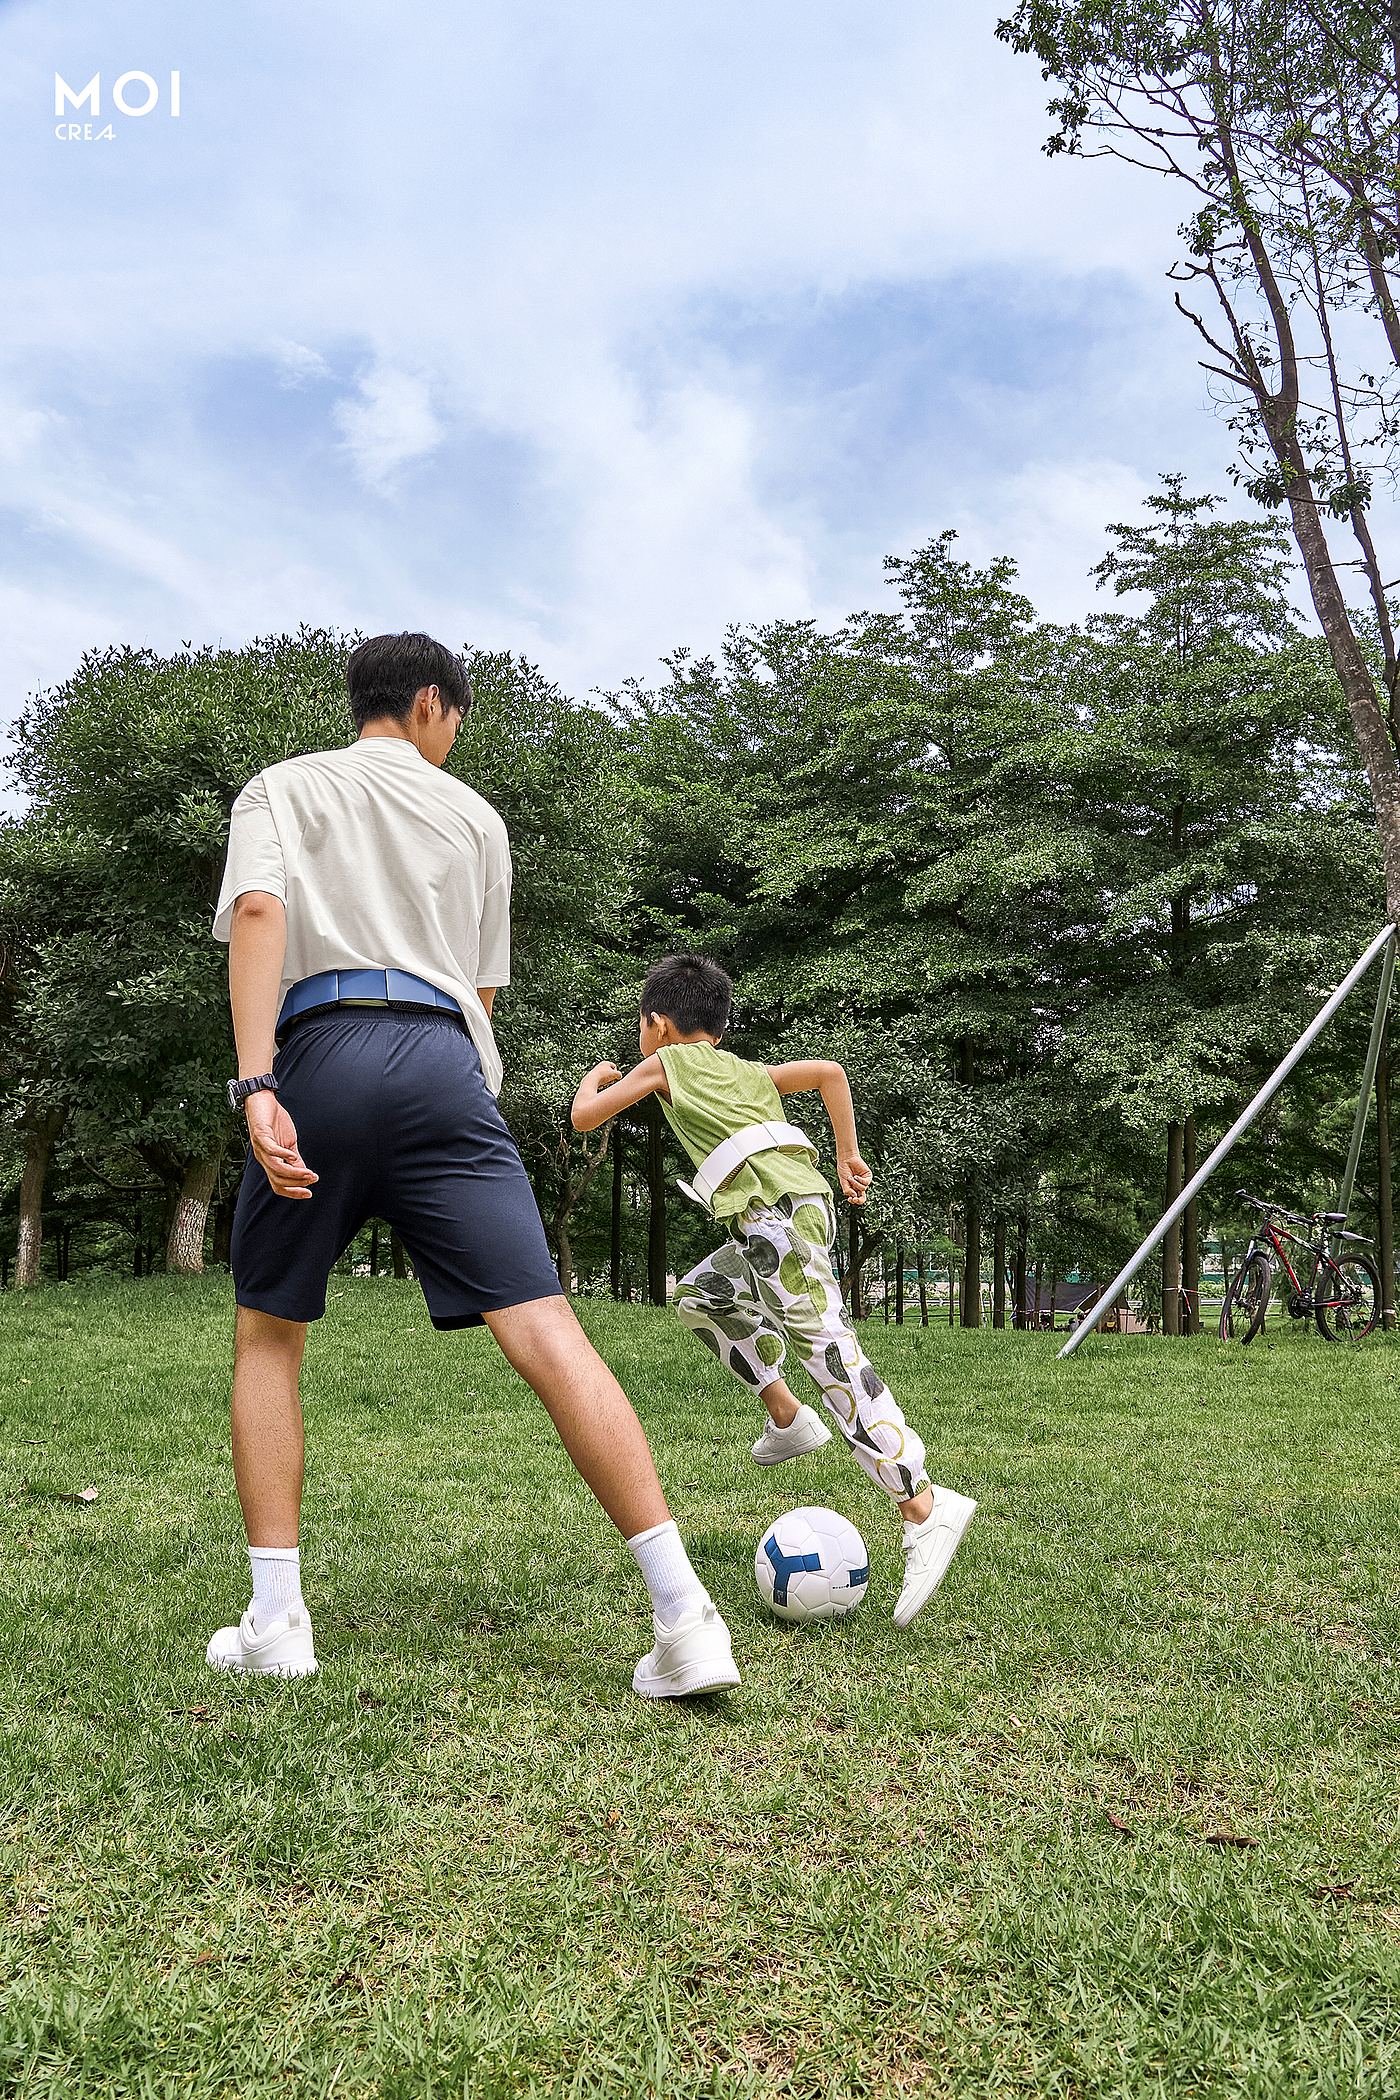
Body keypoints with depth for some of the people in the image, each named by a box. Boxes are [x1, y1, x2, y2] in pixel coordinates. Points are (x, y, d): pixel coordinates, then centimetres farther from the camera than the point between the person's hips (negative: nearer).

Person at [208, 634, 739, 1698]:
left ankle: (275, 1621, 12)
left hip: (321, 1051, 0)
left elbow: (258, 911, -4)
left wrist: (256, 1083, -13)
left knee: (268, 1335, 17)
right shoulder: (475, 814, 23)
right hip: (446, 1061, 1)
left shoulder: (280, 788, 17)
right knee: (543, 1325, -7)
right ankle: (684, 1614, -13)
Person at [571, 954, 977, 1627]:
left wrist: (596, 1078, 40)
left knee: (823, 1343, -17)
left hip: (775, 1206, -8)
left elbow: (584, 1118, 19)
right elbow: (829, 1071, 19)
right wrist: (848, 1157, 20)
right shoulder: (748, 1070, 31)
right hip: (807, 1196, 8)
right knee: (701, 1294, 24)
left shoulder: (666, 1061, 15)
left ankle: (924, 1506, -27)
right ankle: (786, 1417, 17)